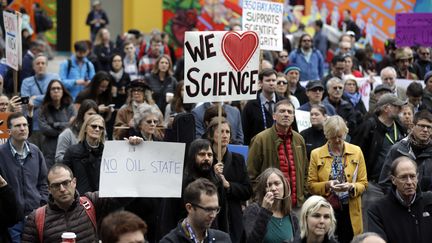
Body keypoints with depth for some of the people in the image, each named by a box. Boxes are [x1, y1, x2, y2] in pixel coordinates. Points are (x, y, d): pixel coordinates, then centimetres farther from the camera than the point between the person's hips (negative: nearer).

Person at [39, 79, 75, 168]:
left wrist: (54, 125, -4)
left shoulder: (69, 107, 7)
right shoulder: (44, 109, 6)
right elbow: (43, 129, -6)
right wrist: (64, 127, -3)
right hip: (50, 150, 0)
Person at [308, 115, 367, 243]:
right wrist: (327, 185, -17)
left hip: (350, 211, 1)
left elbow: (363, 183, 4)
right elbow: (311, 185, 1)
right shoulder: (316, 154, 1)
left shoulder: (356, 151, 3)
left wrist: (351, 187, -16)